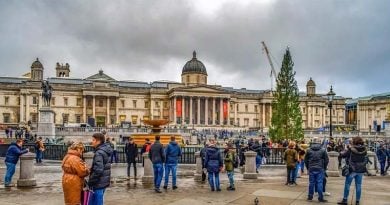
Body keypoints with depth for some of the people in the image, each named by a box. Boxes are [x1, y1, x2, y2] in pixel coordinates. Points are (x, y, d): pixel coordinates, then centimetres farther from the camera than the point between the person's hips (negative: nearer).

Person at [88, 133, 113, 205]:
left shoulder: (99, 153, -19)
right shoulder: (105, 150, 10)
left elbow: (98, 170, -26)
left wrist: (90, 182, -17)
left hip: (98, 183, -9)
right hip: (104, 181, 9)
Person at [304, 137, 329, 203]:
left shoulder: (309, 150, 0)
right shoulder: (323, 150, -3)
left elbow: (306, 160, 5)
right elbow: (326, 160, 1)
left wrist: (308, 168, 15)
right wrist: (324, 168, 12)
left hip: (311, 169, 2)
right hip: (320, 169, -1)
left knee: (311, 183, 8)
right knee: (320, 183, 2)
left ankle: (310, 196, 15)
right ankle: (320, 198, 4)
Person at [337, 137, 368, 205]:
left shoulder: (351, 149, -13)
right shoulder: (364, 150, 0)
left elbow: (343, 155, -5)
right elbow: (365, 159, 13)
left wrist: (341, 154, 14)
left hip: (352, 169, -4)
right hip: (361, 170, 4)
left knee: (347, 184, 8)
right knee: (358, 186, 10)